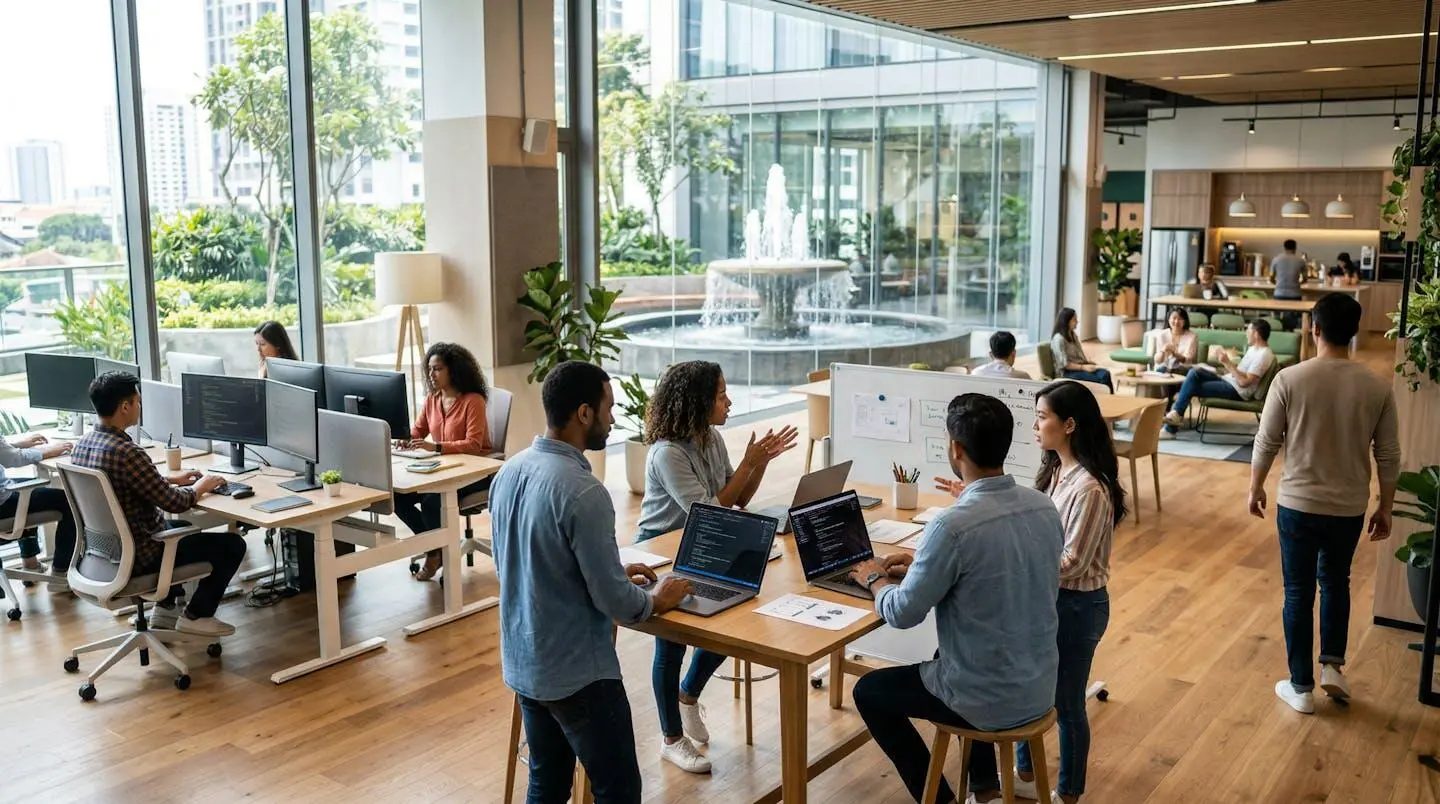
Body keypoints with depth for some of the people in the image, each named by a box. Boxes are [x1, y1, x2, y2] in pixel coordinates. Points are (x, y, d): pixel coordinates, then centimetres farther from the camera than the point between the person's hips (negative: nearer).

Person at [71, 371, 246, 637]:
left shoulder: (82, 444, -1)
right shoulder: (126, 452, -30)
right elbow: (175, 503, -22)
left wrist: (171, 479, 17)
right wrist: (200, 487, -3)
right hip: (136, 558, -9)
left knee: (183, 527, 34)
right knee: (232, 544, 0)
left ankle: (165, 608, 33)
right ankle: (196, 616, 11)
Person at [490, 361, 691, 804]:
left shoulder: (509, 472, 1)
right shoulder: (583, 492, -25)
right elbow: (614, 601, -20)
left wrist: (613, 573, 17)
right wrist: (656, 602, 1)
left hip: (522, 663, 8)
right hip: (576, 672, -8)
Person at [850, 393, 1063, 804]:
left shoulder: (953, 526, -27)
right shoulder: (1044, 507, -4)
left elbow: (903, 613, -15)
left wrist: (876, 580, 4)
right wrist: (925, 564, 15)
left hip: (990, 700, -7)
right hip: (1040, 687, 7)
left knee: (869, 691, 17)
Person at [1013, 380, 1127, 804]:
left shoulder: (1090, 489, -26)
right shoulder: (1056, 470, 1)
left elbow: (1070, 564, -24)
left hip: (1076, 606, -9)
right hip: (1047, 597, 9)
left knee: (1066, 704, 10)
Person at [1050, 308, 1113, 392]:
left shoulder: (1073, 335, 13)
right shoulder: (1058, 339, -15)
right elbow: (1064, 364, -18)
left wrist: (1089, 362, 0)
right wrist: (1083, 367, -20)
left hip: (1081, 367, 8)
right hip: (1069, 372, -8)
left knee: (1105, 373, -20)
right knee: (1103, 377, -25)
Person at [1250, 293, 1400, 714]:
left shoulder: (1290, 379, -13)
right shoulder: (1377, 387, -6)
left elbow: (1267, 443, -8)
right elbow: (1388, 456, 0)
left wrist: (1255, 488, 8)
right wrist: (1385, 508, 12)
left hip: (1297, 504, -2)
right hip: (1349, 508, 2)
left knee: (1298, 592, 9)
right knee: (1335, 582, 26)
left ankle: (1301, 686, 16)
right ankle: (1332, 664, 21)